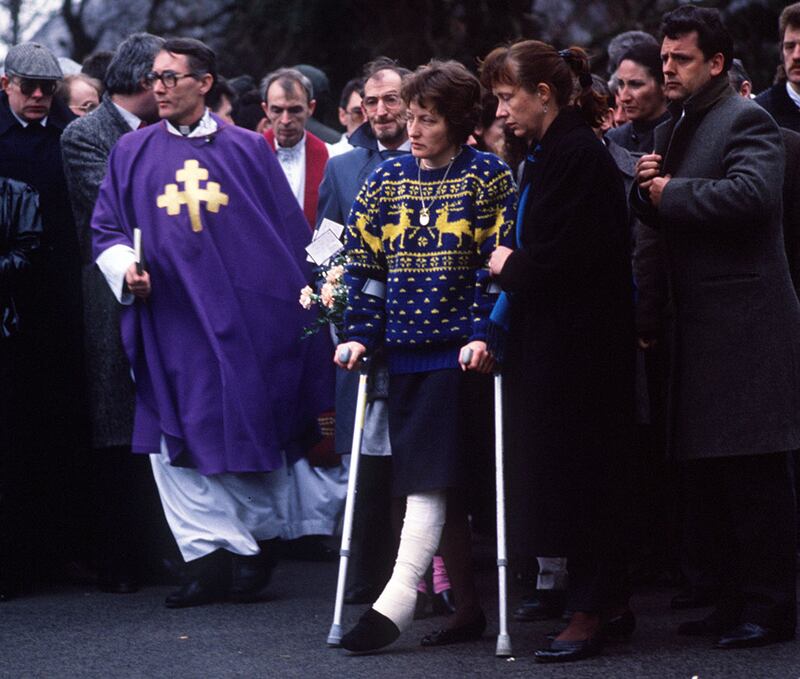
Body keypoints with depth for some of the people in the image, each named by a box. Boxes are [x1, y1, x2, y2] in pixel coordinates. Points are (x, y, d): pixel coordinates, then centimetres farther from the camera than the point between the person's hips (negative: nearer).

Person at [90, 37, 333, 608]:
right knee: (177, 442, -6)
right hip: (170, 321, 1)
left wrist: (301, 301, 3)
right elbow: (107, 230, 11)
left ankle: (255, 544, 20)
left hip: (248, 320, -1)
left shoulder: (248, 150, 7)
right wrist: (125, 266, -10)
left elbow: (290, 233, 8)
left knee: (252, 430, 4)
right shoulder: (133, 153, 9)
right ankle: (209, 556, -4)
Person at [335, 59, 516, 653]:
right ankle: (467, 608, 14)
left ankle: (398, 598, -19)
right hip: (404, 351, 5)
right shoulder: (386, 178, 11)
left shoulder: (488, 177, -1)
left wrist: (484, 334, -14)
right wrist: (361, 334, 4)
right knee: (441, 489, 7)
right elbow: (364, 261, 11)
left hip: (459, 350, -5)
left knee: (431, 476, -13)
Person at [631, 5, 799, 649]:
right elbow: (656, 215, 22)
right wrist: (648, 191, 0)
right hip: (699, 326, 9)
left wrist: (671, 192, -16)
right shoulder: (671, 129, 19)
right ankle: (736, 596, 19)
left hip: (744, 324, -9)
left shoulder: (747, 120, -9)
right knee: (708, 469, 11)